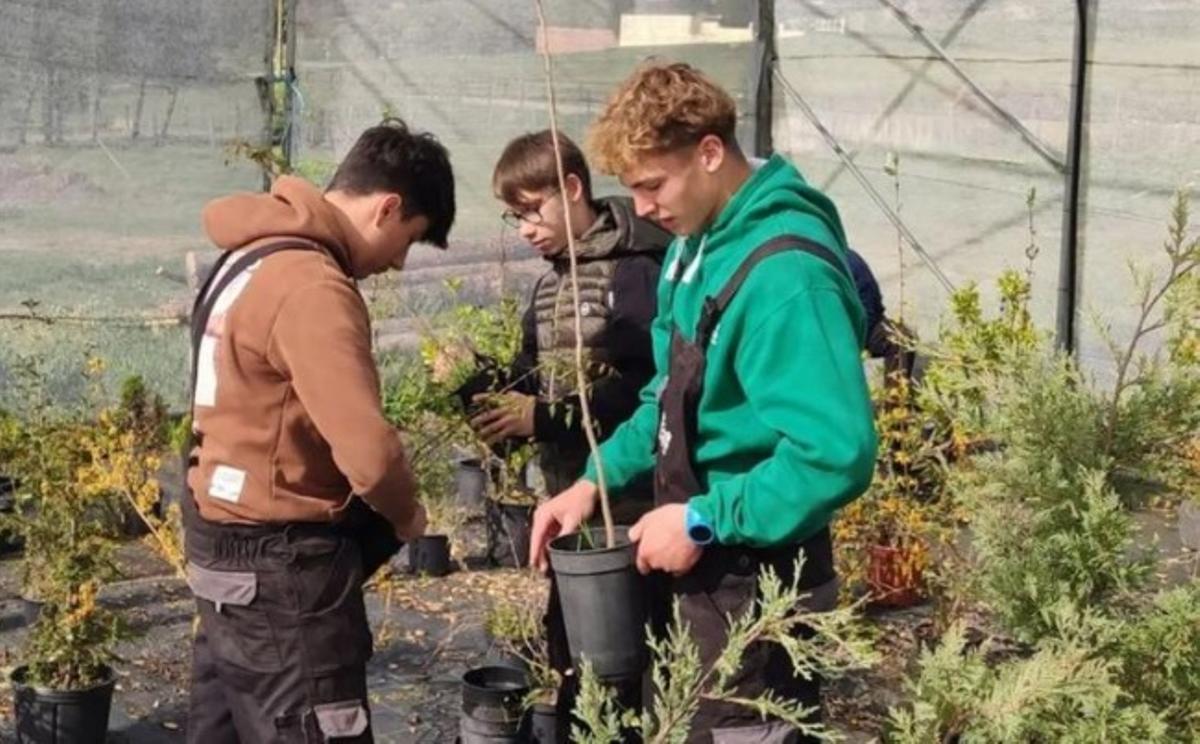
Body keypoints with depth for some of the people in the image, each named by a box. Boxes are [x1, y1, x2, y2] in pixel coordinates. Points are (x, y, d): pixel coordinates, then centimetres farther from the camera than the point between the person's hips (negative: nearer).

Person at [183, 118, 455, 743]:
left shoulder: (254, 254, 9)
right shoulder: (311, 287, -22)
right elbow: (368, 451, -29)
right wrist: (406, 513, -8)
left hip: (229, 541, 10)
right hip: (280, 563, -10)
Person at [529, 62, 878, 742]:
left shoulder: (784, 273, -26)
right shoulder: (699, 242, 5)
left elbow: (837, 454, -32)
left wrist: (702, 521, -24)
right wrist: (598, 481, 5)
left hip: (756, 575, -9)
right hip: (705, 563, 9)